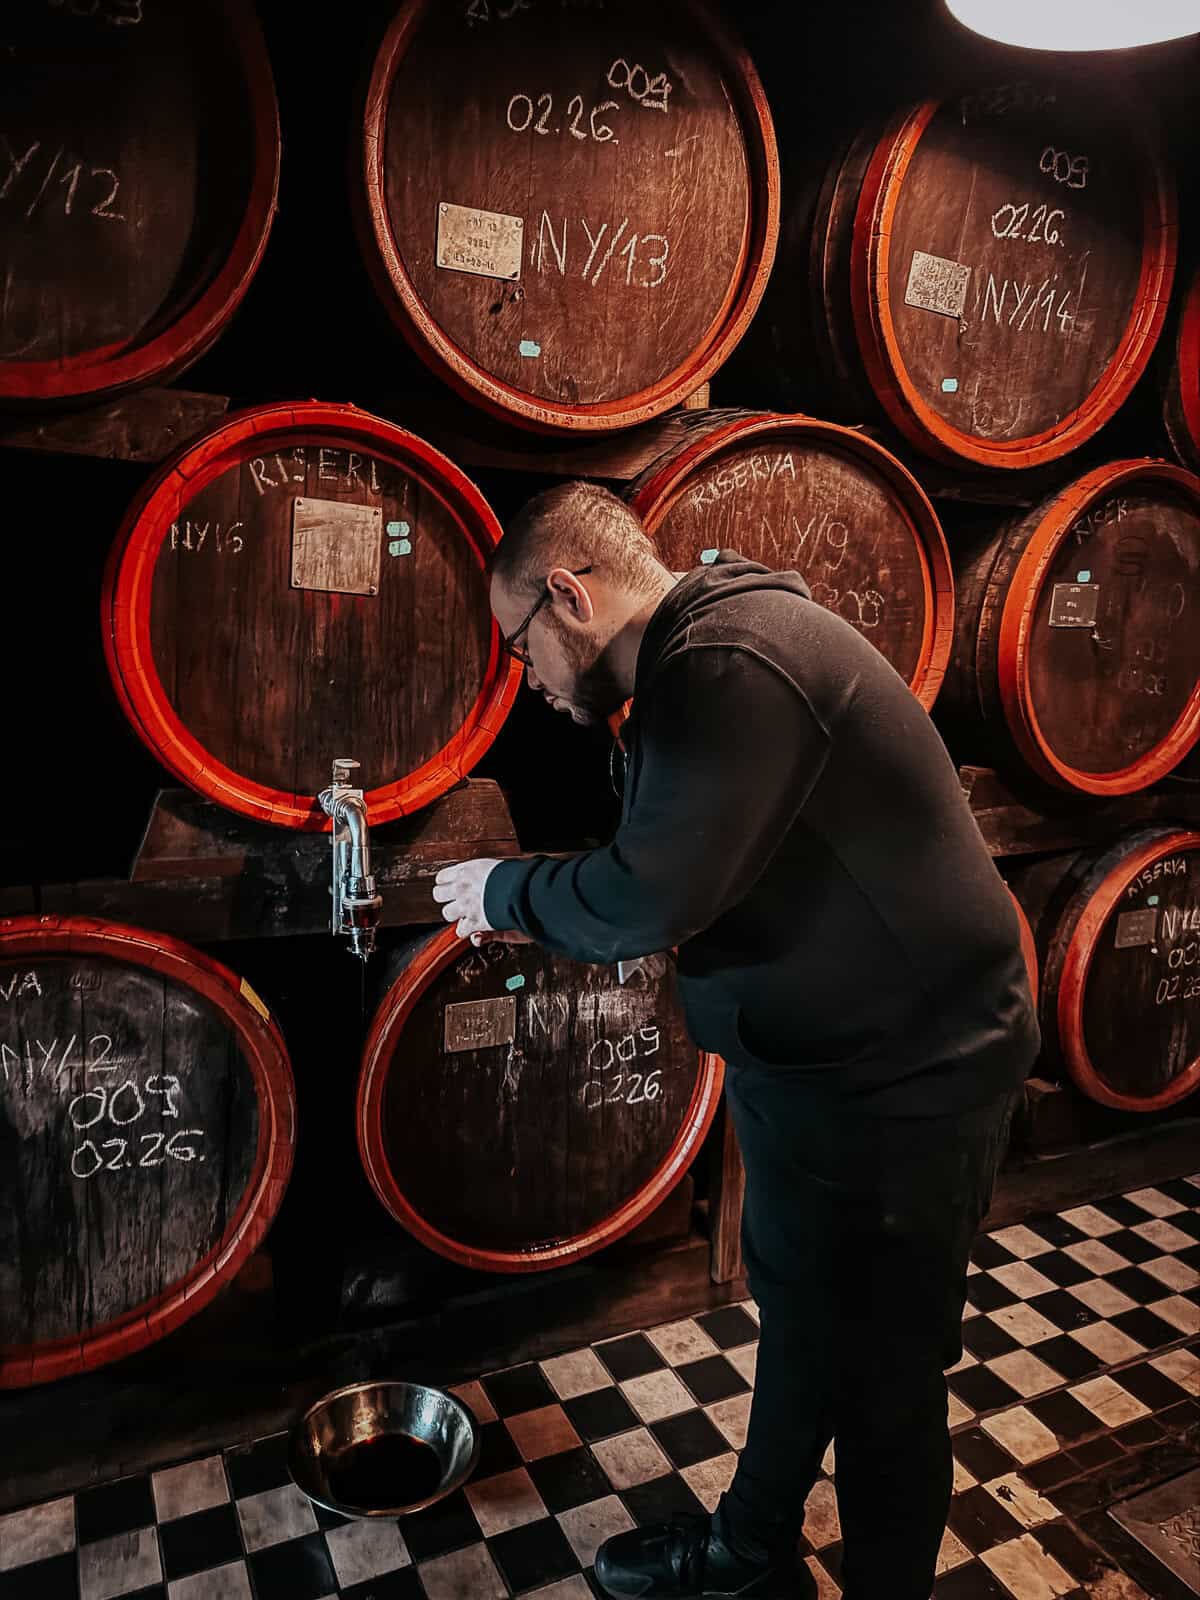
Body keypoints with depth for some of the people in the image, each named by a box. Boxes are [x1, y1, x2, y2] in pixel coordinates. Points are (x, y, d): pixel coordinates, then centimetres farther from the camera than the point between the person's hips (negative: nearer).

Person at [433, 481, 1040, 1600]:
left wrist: (504, 893, -11)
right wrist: (530, 908, 5)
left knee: (878, 1382, 11)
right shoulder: (709, 645, 8)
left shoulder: (730, 664, -26)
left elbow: (648, 896, -29)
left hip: (899, 1075, -10)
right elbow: (681, 878, 13)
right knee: (797, 1315, 26)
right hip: (823, 1052, 10)